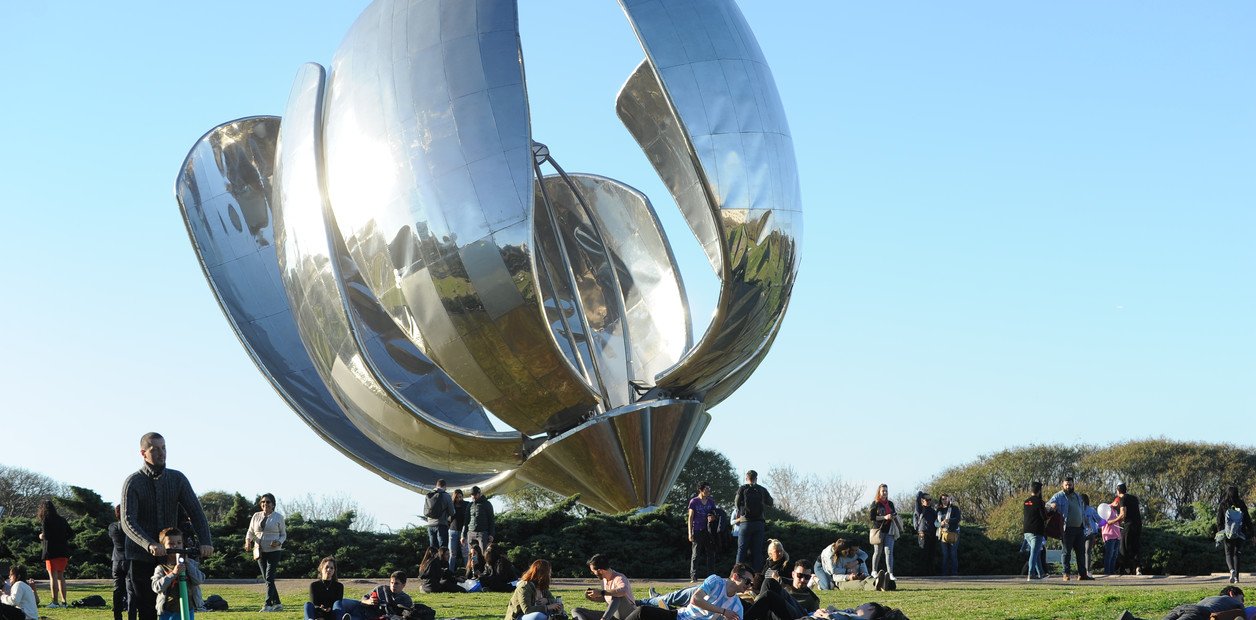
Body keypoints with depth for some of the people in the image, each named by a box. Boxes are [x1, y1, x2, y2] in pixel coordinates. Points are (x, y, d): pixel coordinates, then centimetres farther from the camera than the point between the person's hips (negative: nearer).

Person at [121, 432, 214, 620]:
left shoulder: (178, 479, 5)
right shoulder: (133, 482, -5)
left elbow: (195, 512, -2)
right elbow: (128, 522, -17)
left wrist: (206, 542, -20)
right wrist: (149, 545, -34)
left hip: (171, 555, 3)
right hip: (140, 557, -3)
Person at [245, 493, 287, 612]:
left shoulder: (278, 517, 1)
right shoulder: (256, 516, 9)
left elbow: (283, 534, 7)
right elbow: (250, 532, 15)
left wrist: (279, 542, -14)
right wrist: (248, 541, -7)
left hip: (274, 551, -4)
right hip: (260, 552, 4)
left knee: (269, 578, -13)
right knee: (266, 578, 6)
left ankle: (268, 604, -16)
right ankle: (277, 603, 15)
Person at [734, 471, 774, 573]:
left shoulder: (742, 489, -2)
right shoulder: (762, 490, 4)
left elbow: (737, 503, -4)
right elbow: (771, 503, 13)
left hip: (746, 521, -2)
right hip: (759, 522, 2)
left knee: (742, 548, 1)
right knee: (758, 550, 6)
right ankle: (757, 572, 4)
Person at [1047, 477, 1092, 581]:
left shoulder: (1077, 496, 17)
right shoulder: (1059, 496, -3)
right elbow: (1049, 504, -13)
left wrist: (1084, 528, 21)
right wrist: (1052, 505, -39)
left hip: (1079, 528, 6)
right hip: (1068, 529, -6)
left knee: (1081, 552, 7)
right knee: (1067, 552, -3)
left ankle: (1082, 574, 12)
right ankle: (1066, 574, 1)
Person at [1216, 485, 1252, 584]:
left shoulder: (1222, 505, -4)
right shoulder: (1241, 504, -1)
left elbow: (1219, 520, -1)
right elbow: (1247, 519, 3)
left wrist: (1219, 533, 7)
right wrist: (1249, 532, 9)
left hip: (1227, 534, -1)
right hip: (1239, 534, 1)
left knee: (1228, 554, 8)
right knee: (1236, 554, 10)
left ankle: (1231, 569, -20)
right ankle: (1236, 576, 6)